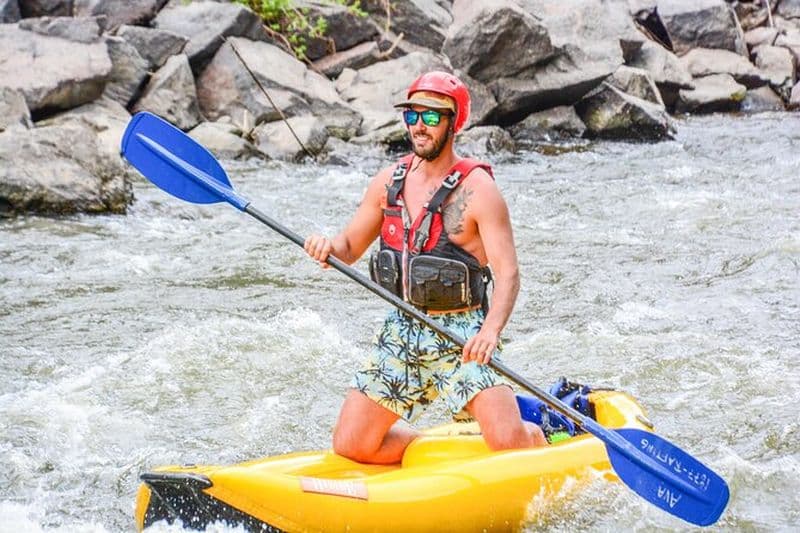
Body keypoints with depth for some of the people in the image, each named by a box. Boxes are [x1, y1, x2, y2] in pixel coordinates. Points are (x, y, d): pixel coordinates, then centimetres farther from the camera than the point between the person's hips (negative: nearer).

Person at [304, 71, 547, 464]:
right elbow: (350, 247, 14)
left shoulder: (477, 189, -11)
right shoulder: (389, 182, 6)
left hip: (462, 336, -5)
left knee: (508, 442, -21)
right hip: (402, 332, 5)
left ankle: (535, 432, 18)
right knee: (350, 445, -3)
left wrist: (491, 330, -35)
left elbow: (508, 273, -18)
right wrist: (328, 247, -10)